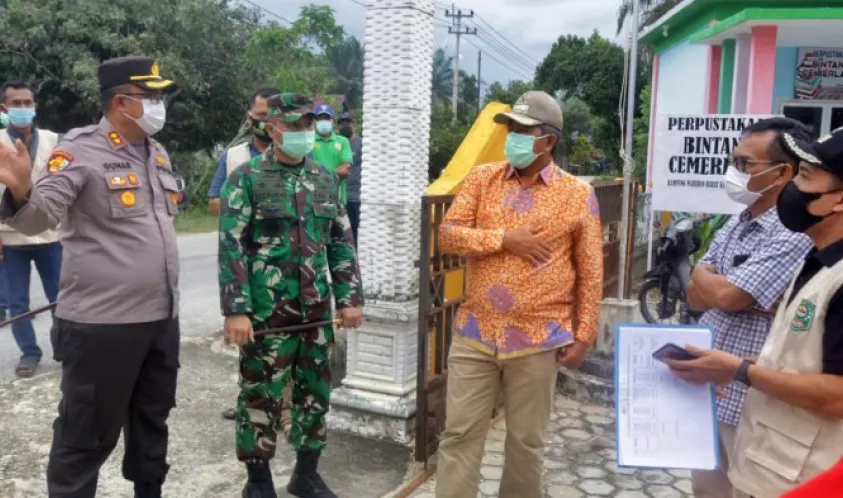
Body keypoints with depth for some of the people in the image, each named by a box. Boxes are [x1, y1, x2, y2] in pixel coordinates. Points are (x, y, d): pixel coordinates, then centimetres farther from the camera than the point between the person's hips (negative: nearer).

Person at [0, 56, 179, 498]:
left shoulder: (158, 153, 11)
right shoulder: (81, 150, -11)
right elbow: (39, 217, -20)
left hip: (161, 317, 8)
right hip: (102, 321, -7)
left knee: (151, 420, 23)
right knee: (87, 435, 5)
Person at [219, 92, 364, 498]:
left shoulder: (325, 180, 10)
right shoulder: (247, 179, -5)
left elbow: (341, 243, 13)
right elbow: (231, 247, -10)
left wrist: (350, 297, 7)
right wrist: (236, 310, -16)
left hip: (317, 310, 5)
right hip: (266, 312, -5)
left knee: (315, 394, 13)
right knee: (260, 397, 6)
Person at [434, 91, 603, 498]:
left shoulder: (577, 194, -2)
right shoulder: (482, 178, 5)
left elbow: (591, 273, 0)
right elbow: (448, 235, -3)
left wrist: (583, 336, -2)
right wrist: (504, 239, -13)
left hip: (537, 340, -2)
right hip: (474, 334, 2)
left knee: (526, 441, 13)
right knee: (459, 435, 8)